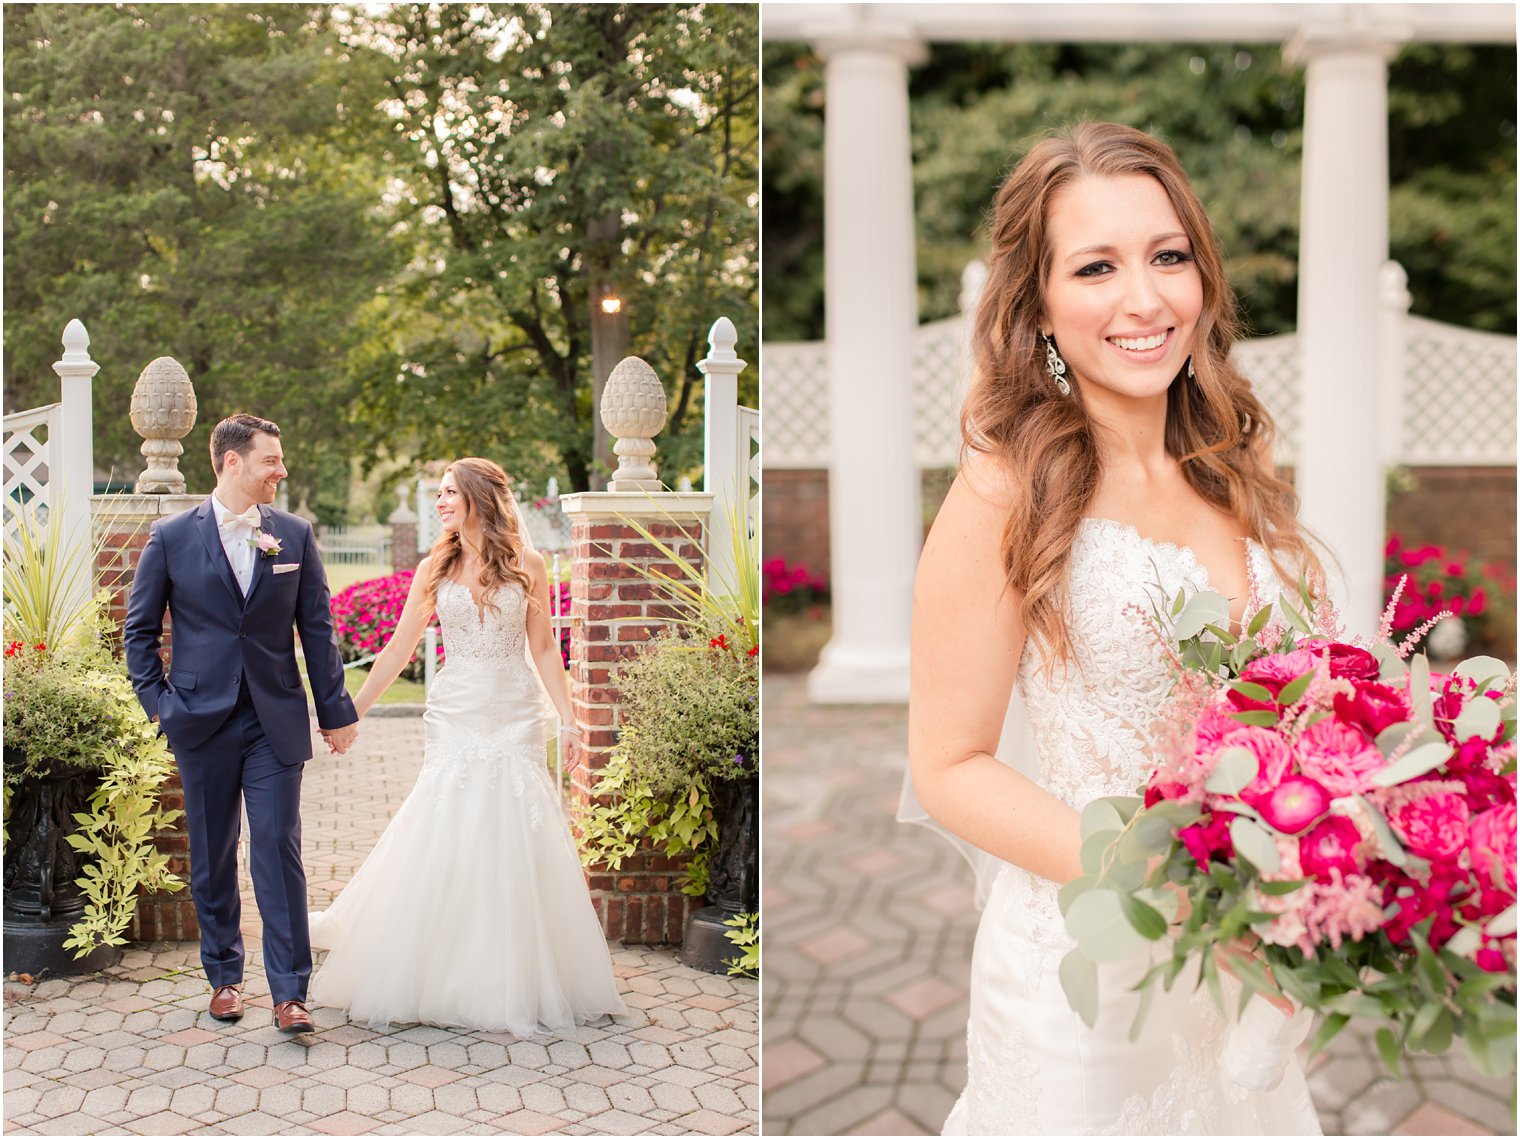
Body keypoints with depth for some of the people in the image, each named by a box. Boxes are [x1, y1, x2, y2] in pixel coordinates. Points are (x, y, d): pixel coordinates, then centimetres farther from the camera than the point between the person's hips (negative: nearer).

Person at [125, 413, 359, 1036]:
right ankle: (224, 976, 26)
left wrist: (336, 710, 5)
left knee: (279, 851, -4)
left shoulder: (295, 534, 3)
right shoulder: (171, 537, 0)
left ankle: (289, 991, 0)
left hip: (275, 721, 0)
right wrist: (157, 700, 0)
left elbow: (317, 628, 6)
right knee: (212, 856, 10)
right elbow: (139, 629, 8)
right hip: (202, 721, 0)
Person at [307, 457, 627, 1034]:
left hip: (515, 719, -1)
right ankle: (442, 980, 13)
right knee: (442, 848, 1)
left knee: (517, 849, 1)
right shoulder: (435, 569, 4)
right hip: (454, 719, 1)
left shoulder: (527, 564, 0)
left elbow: (543, 648, 4)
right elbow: (398, 650, 7)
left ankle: (517, 982, 14)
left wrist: (568, 718, -2)